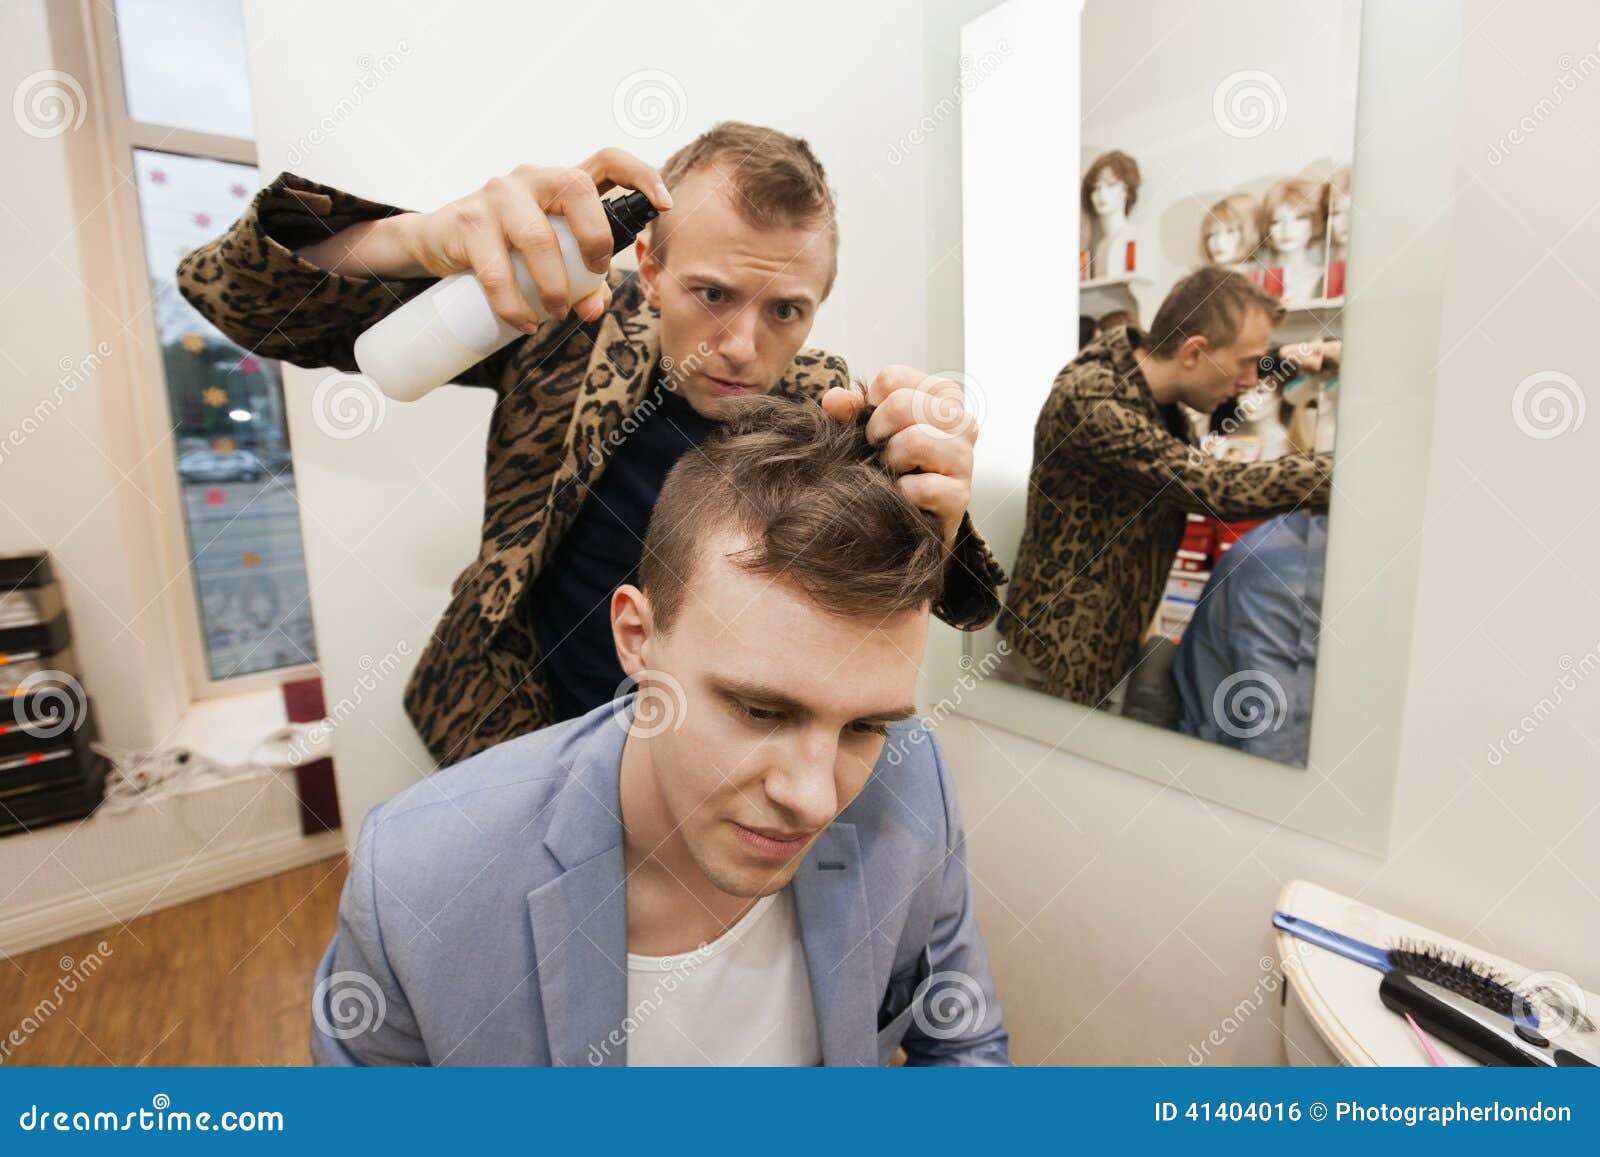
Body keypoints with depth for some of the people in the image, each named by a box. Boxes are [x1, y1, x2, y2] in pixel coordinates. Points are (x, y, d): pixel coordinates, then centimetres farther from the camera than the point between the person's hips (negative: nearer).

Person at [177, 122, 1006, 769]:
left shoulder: (824, 408, -14)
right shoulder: (576, 320, -17)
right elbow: (228, 288, -14)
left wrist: (931, 520, -44)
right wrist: (429, 239, -36)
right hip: (509, 734, 0)